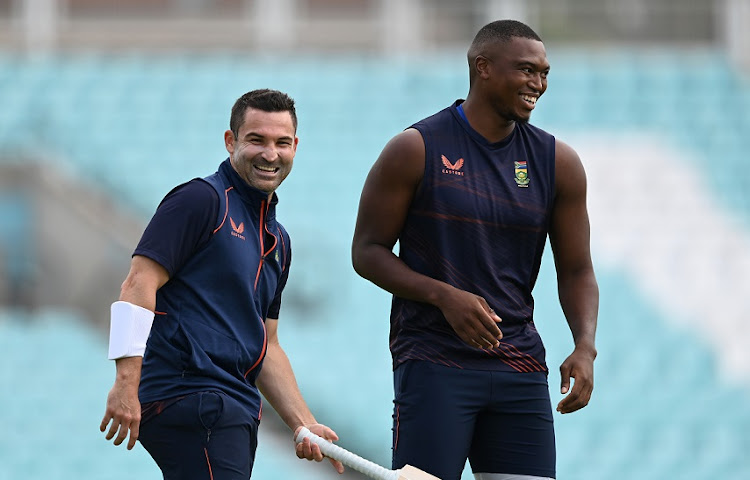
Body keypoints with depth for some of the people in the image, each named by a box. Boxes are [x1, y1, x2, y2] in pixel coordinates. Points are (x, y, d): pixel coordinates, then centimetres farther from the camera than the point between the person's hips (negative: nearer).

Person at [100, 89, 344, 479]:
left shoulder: (277, 240, 23)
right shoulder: (202, 199, -3)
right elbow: (139, 283, -12)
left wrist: (304, 424, 17)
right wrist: (126, 383, -22)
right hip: (188, 398, -9)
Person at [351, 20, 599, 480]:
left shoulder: (558, 162, 8)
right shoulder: (416, 149, -3)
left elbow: (576, 271, 12)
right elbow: (367, 251, -2)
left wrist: (585, 347, -7)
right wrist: (444, 295, -17)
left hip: (520, 365, 4)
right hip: (433, 359, -4)